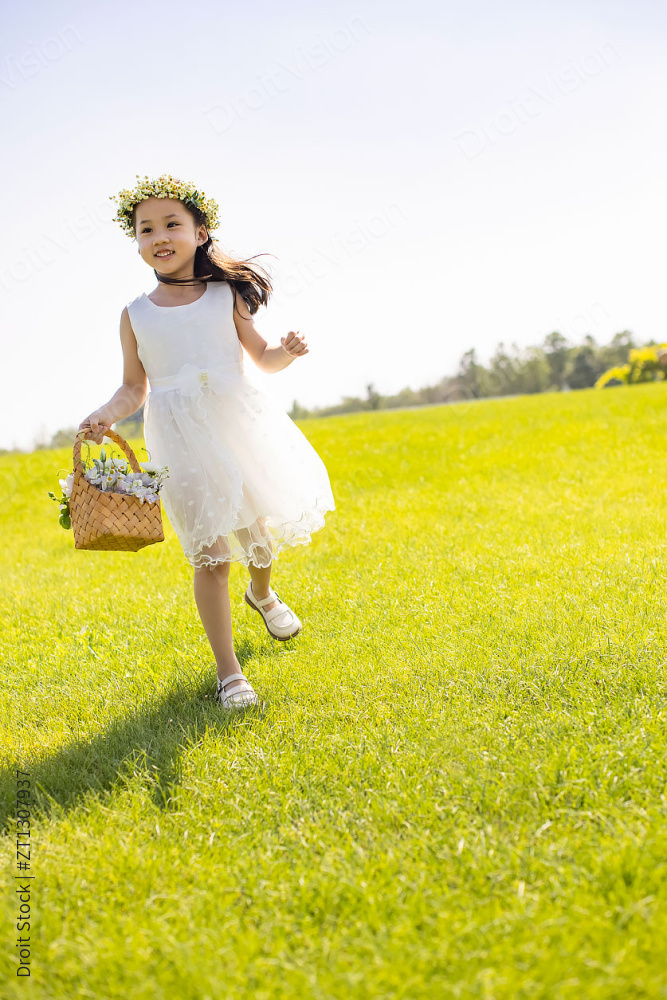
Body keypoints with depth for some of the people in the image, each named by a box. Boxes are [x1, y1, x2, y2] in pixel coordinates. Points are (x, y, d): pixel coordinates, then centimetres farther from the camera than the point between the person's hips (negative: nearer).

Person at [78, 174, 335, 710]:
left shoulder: (225, 294, 3)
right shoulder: (136, 314, 4)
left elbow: (262, 357, 10)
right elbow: (134, 387, 8)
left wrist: (287, 351, -12)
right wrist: (105, 415, -11)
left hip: (240, 423, 1)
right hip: (182, 441, -1)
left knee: (264, 529, 13)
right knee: (210, 553, -7)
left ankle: (262, 591, 51)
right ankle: (228, 670, 3)